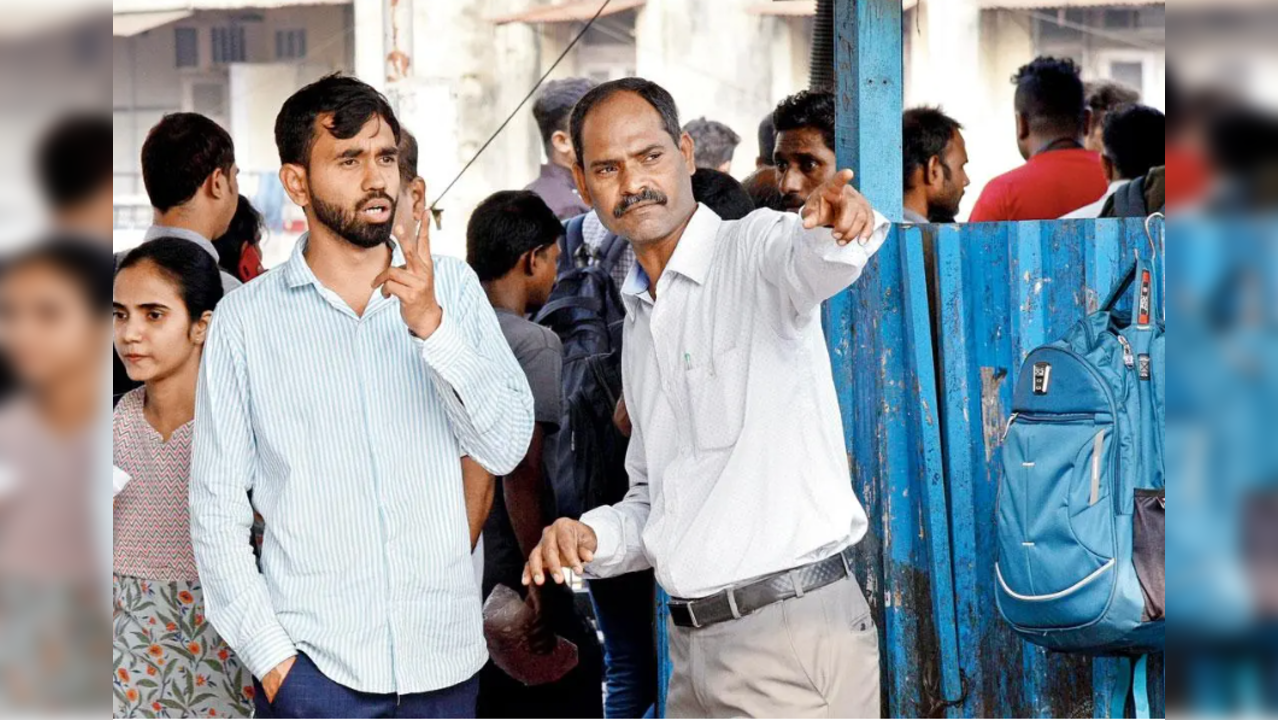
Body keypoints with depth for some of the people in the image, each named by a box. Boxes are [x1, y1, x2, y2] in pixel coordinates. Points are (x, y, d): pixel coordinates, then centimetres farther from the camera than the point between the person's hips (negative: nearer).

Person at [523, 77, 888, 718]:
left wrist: (836, 228, -57)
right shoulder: (638, 320, 18)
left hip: (795, 628, -8)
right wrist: (591, 538, 4)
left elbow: (809, 258, -33)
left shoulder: (756, 250, -7)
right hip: (693, 643, 8)